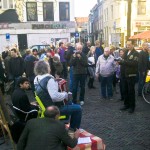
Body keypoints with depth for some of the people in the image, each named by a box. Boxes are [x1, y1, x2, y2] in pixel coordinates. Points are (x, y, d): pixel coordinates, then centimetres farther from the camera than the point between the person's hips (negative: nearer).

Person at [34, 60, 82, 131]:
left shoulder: (36, 79, 1)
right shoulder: (49, 79, -27)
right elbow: (55, 96, -35)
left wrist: (56, 83, 6)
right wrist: (65, 94, -16)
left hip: (46, 106, 10)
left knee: (69, 104, 31)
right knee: (77, 108, 0)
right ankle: (74, 130, 17)